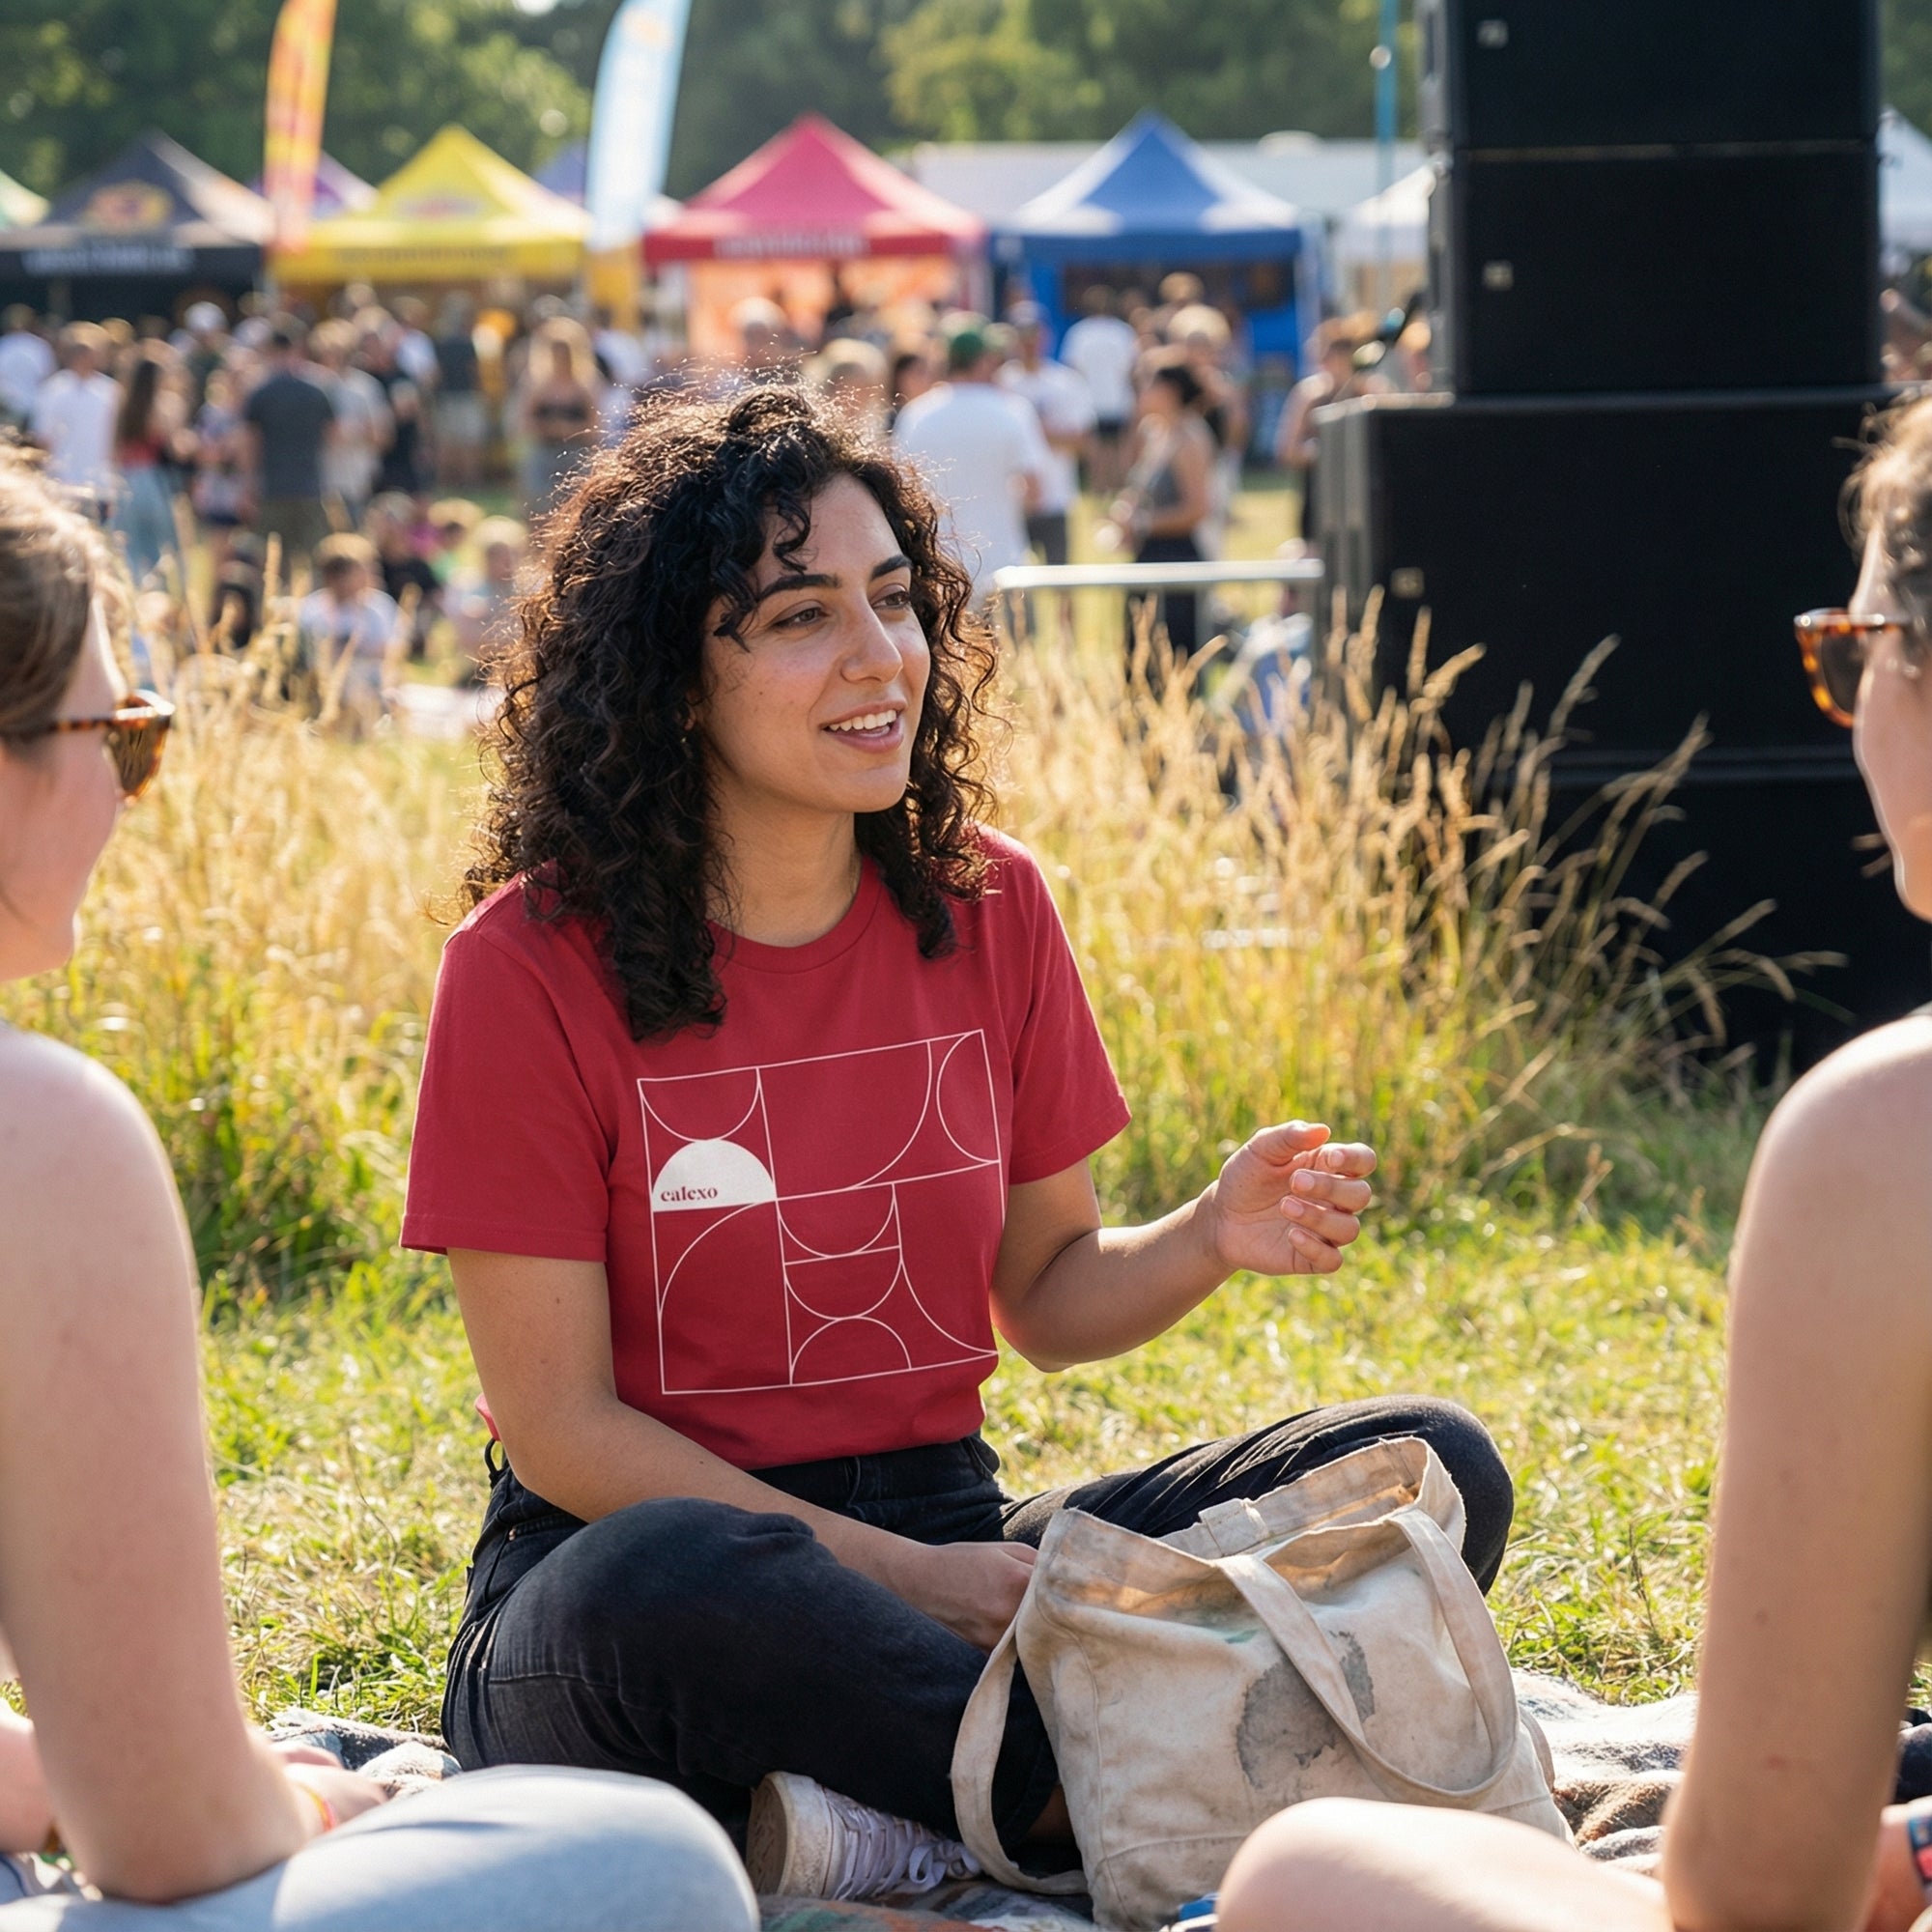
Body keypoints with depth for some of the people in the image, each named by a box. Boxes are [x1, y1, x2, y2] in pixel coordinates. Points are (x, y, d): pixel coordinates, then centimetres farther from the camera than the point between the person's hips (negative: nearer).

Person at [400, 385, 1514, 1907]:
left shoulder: (989, 908, 5)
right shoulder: (531, 968, -9)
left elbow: (1046, 1294, 13)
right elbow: (560, 1426, -9)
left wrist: (1211, 1242, -10)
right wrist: (894, 1572, -18)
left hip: (945, 1539, 5)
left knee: (1435, 1471, -14)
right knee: (670, 1587, -42)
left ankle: (897, 1820, -25)